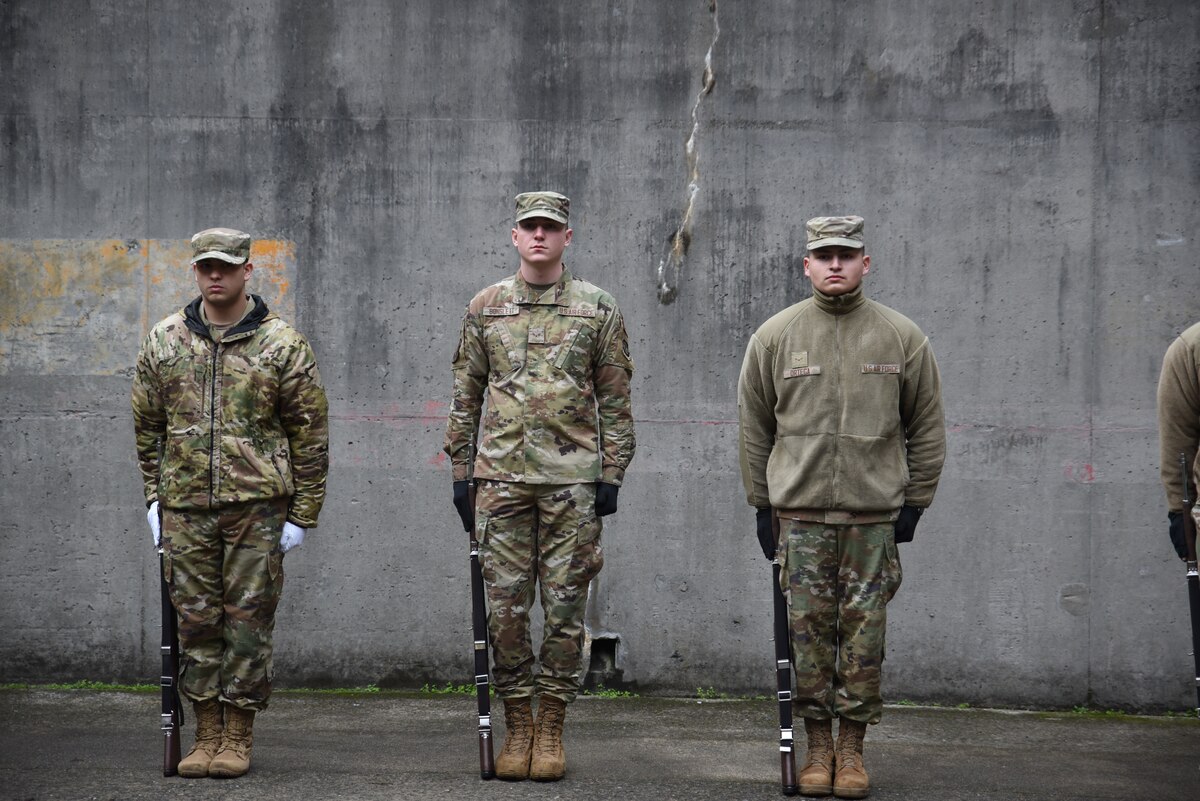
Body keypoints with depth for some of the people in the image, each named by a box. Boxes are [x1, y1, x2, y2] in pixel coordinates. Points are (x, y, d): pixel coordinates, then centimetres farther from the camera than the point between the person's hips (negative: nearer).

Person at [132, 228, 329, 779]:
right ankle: (207, 734, 16)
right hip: (185, 505, 3)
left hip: (257, 504, -3)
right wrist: (153, 497, 11)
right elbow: (148, 426, 16)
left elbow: (310, 434, 1)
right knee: (196, 620, 6)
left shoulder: (282, 345, -1)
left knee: (248, 618, 1)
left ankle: (238, 737, 10)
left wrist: (303, 515, -2)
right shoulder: (164, 341, 8)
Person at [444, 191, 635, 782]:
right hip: (500, 476, 2)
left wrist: (611, 474, -1)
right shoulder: (485, 308, 8)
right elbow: (465, 396, 12)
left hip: (571, 479, -1)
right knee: (505, 605, 2)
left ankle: (551, 729, 11)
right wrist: (461, 473, 8)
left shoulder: (597, 309, 4)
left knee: (564, 606, 1)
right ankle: (517, 727, 12)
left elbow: (615, 401, 5)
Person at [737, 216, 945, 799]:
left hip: (874, 515, 0)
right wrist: (761, 504, 7)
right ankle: (818, 749, 12)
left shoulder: (902, 337, 4)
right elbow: (754, 427, 10)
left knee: (864, 633, 1)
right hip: (799, 514, 0)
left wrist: (914, 501, 5)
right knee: (808, 631, 2)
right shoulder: (775, 336, 5)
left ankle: (852, 750, 10)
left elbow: (926, 427, 10)